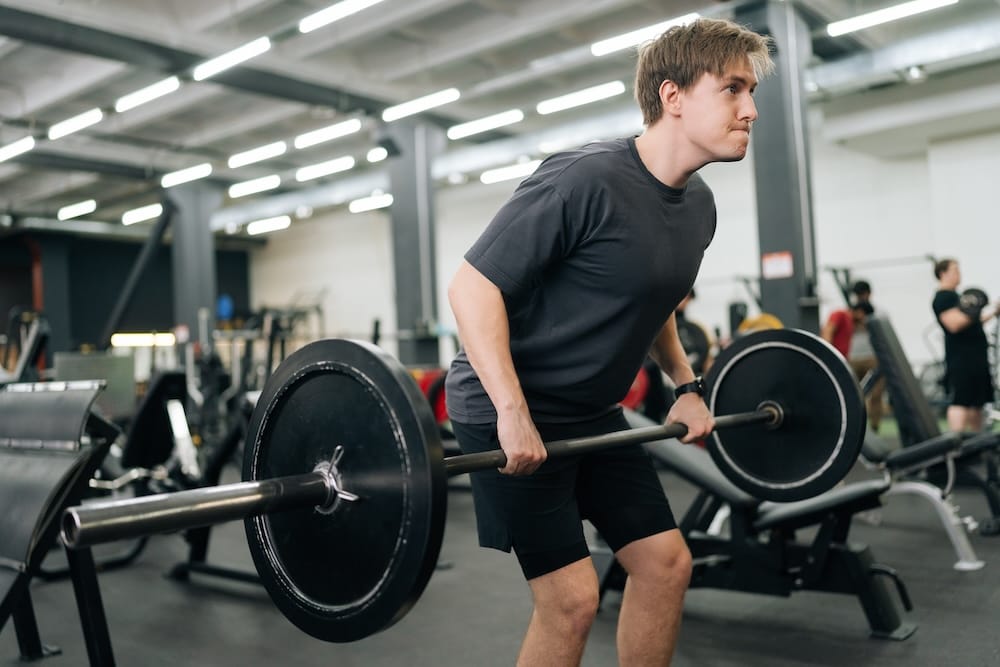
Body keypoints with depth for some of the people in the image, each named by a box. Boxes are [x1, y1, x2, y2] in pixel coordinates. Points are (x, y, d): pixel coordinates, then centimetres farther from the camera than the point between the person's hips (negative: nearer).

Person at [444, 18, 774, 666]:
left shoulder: (699, 206, 4)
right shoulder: (585, 180, -22)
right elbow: (474, 286, -22)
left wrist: (687, 386, 12)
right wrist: (513, 412, -28)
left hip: (593, 413, 9)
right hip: (510, 411, -8)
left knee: (666, 561, 8)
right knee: (571, 594, -8)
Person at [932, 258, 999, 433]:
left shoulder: (954, 296, 22)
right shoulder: (943, 297, -9)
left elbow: (972, 324, 28)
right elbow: (954, 324, -21)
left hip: (975, 356, 10)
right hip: (960, 357, -10)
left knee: (976, 403, 11)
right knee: (960, 402, -13)